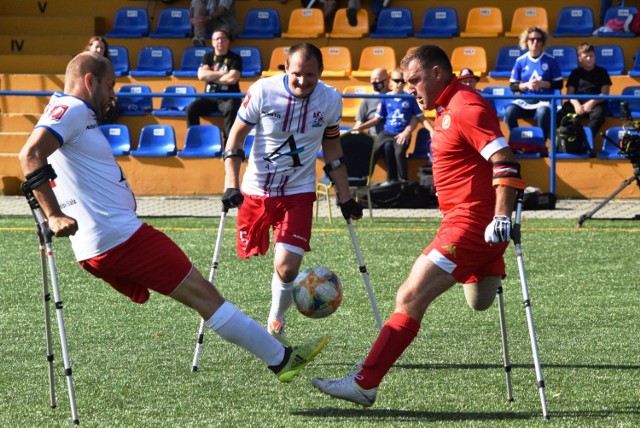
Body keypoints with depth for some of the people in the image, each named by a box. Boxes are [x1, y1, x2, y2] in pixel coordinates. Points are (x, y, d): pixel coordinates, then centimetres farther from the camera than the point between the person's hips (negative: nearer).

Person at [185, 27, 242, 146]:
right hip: (210, 96, 4)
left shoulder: (235, 58, 2)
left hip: (229, 97, -4)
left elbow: (232, 78, -14)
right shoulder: (208, 57, 12)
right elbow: (201, 75, -5)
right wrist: (223, 73, -9)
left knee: (230, 110, -38)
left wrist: (211, 77, -5)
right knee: (191, 109, -23)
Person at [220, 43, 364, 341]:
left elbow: (332, 147, 10)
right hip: (256, 190, 0)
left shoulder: (330, 100, -6)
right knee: (248, 253, 5)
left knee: (287, 269, -12)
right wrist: (231, 185, -13)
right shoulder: (263, 91, -13)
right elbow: (237, 135, -4)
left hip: (298, 193, 0)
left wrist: (345, 198, 11)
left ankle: (276, 324, 15)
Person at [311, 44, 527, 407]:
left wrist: (502, 216, -31)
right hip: (469, 223, 11)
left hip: (470, 224, -11)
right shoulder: (448, 109, 16)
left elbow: (505, 161, -24)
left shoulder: (466, 107, -15)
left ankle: (365, 384, -14)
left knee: (410, 298, -13)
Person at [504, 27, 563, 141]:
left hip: (544, 100, -2)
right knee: (509, 111, -30)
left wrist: (543, 84, -13)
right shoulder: (520, 61, 6)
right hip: (525, 100, 2)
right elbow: (513, 86, 8)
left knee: (543, 113, -38)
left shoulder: (550, 60, 2)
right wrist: (526, 85, -11)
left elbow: (559, 84, 3)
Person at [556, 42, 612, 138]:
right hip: (578, 103, 2)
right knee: (559, 115, -27)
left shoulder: (601, 72, 15)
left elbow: (605, 93, 3)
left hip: (595, 104, -2)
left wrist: (592, 102, -15)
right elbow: (570, 93, 9)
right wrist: (576, 104, -13)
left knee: (598, 113, -40)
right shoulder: (575, 73, 19)